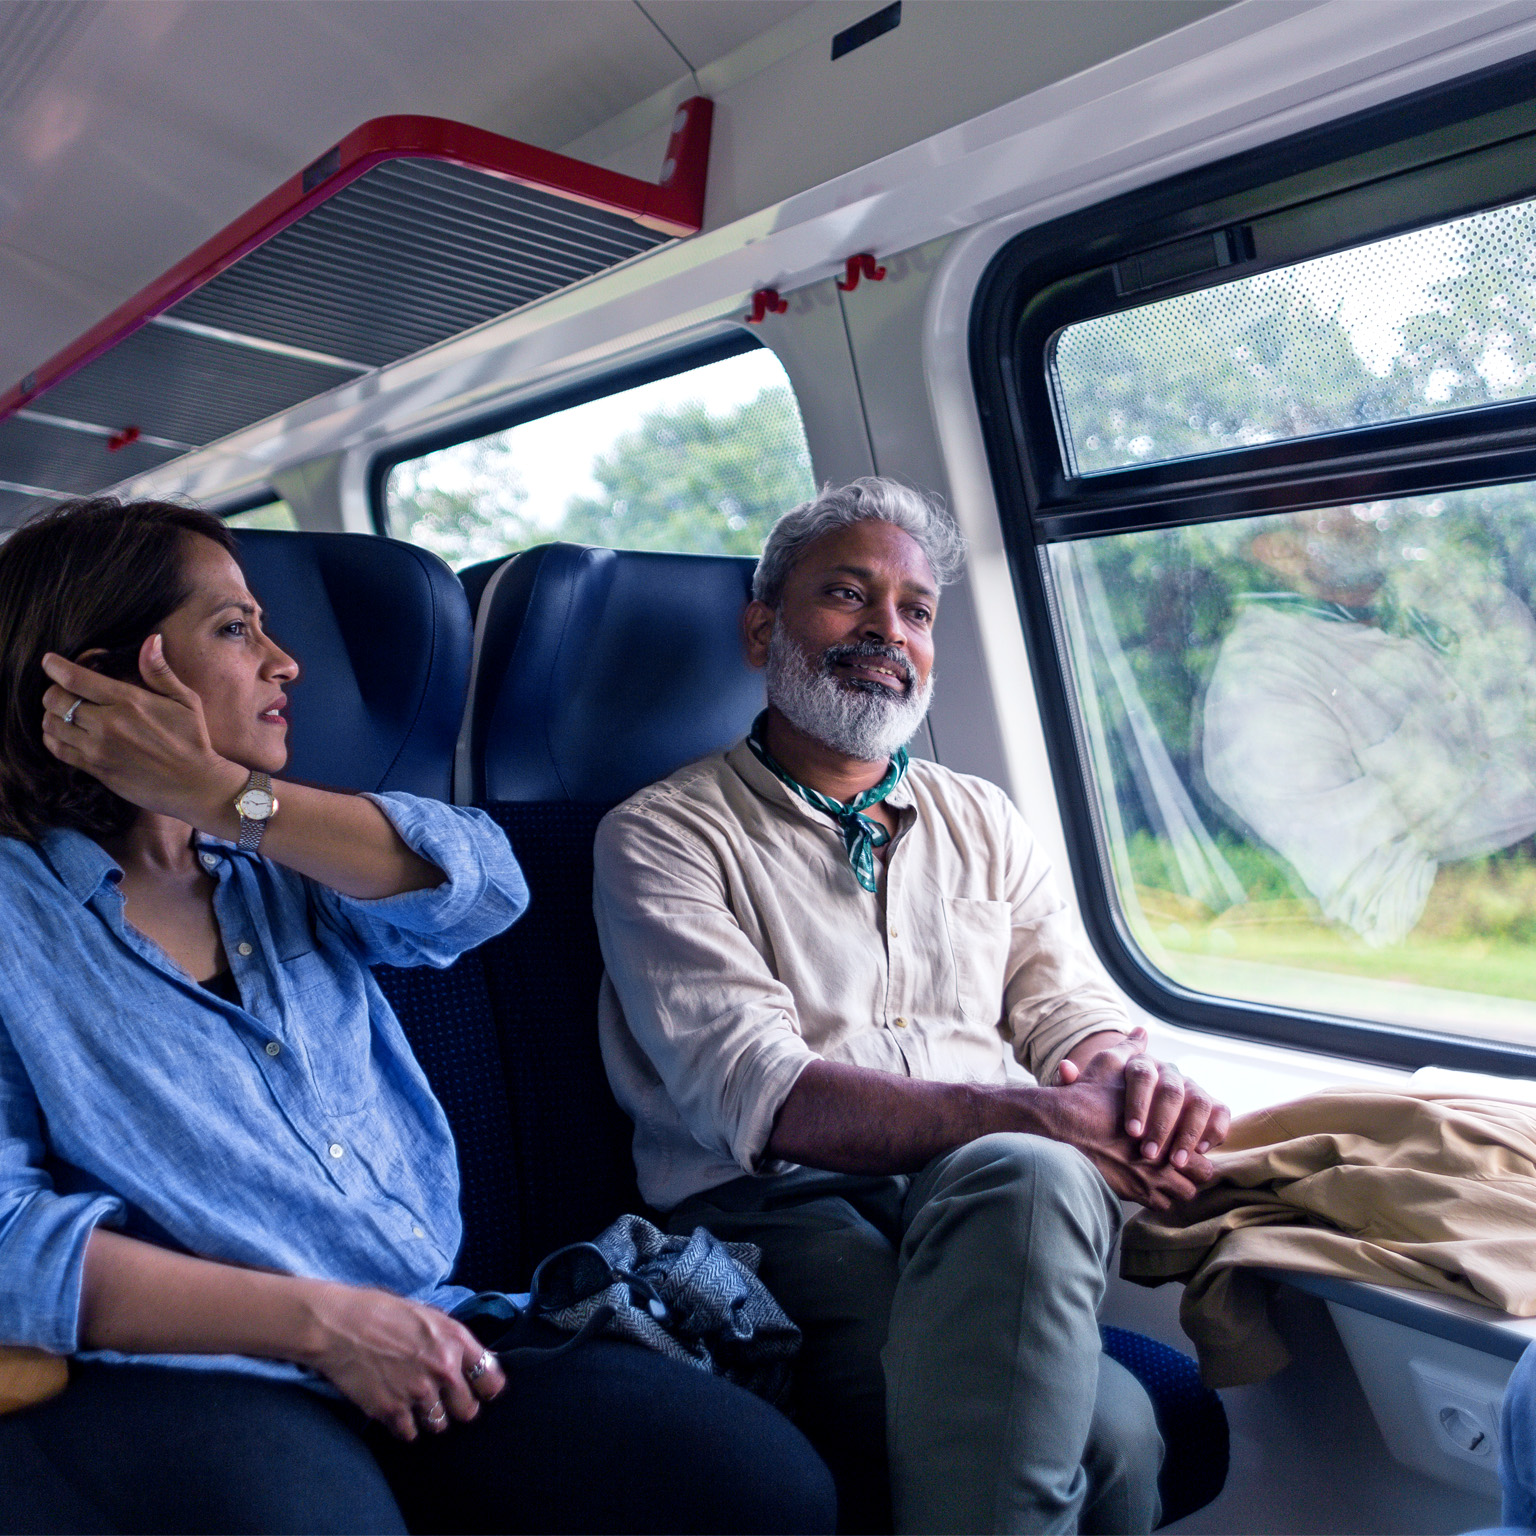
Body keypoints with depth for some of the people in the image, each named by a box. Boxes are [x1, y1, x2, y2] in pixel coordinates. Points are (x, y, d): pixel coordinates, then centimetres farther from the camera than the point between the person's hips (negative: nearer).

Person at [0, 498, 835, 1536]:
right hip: (185, 1381, -4)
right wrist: (322, 1321, -17)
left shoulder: (281, 869, 18)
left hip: (431, 1345, 5)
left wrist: (225, 796, -7)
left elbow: (482, 885, -1)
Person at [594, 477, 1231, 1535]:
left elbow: (1070, 1010, 14)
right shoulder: (661, 836, 3)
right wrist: (1029, 1116, -22)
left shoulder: (981, 821, 21)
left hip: (994, 1198, 5)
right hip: (780, 1207, -4)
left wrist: (1133, 1080, -13)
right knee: (1105, 1431, -32)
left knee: (1026, 1178, -34)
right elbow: (757, 1093, -10)